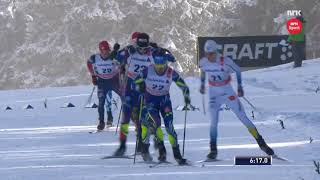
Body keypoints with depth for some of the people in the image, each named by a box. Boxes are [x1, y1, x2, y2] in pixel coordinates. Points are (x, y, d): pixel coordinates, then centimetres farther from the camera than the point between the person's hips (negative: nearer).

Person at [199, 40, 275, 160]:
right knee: (214, 122, -8)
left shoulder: (225, 62, -21)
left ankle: (261, 142, 5)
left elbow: (237, 70, -5)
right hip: (214, 94, 2)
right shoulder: (203, 62, -10)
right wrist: (202, 84, 23)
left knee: (243, 117, -2)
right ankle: (213, 150, 2)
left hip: (228, 93, -2)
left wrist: (239, 87, -8)